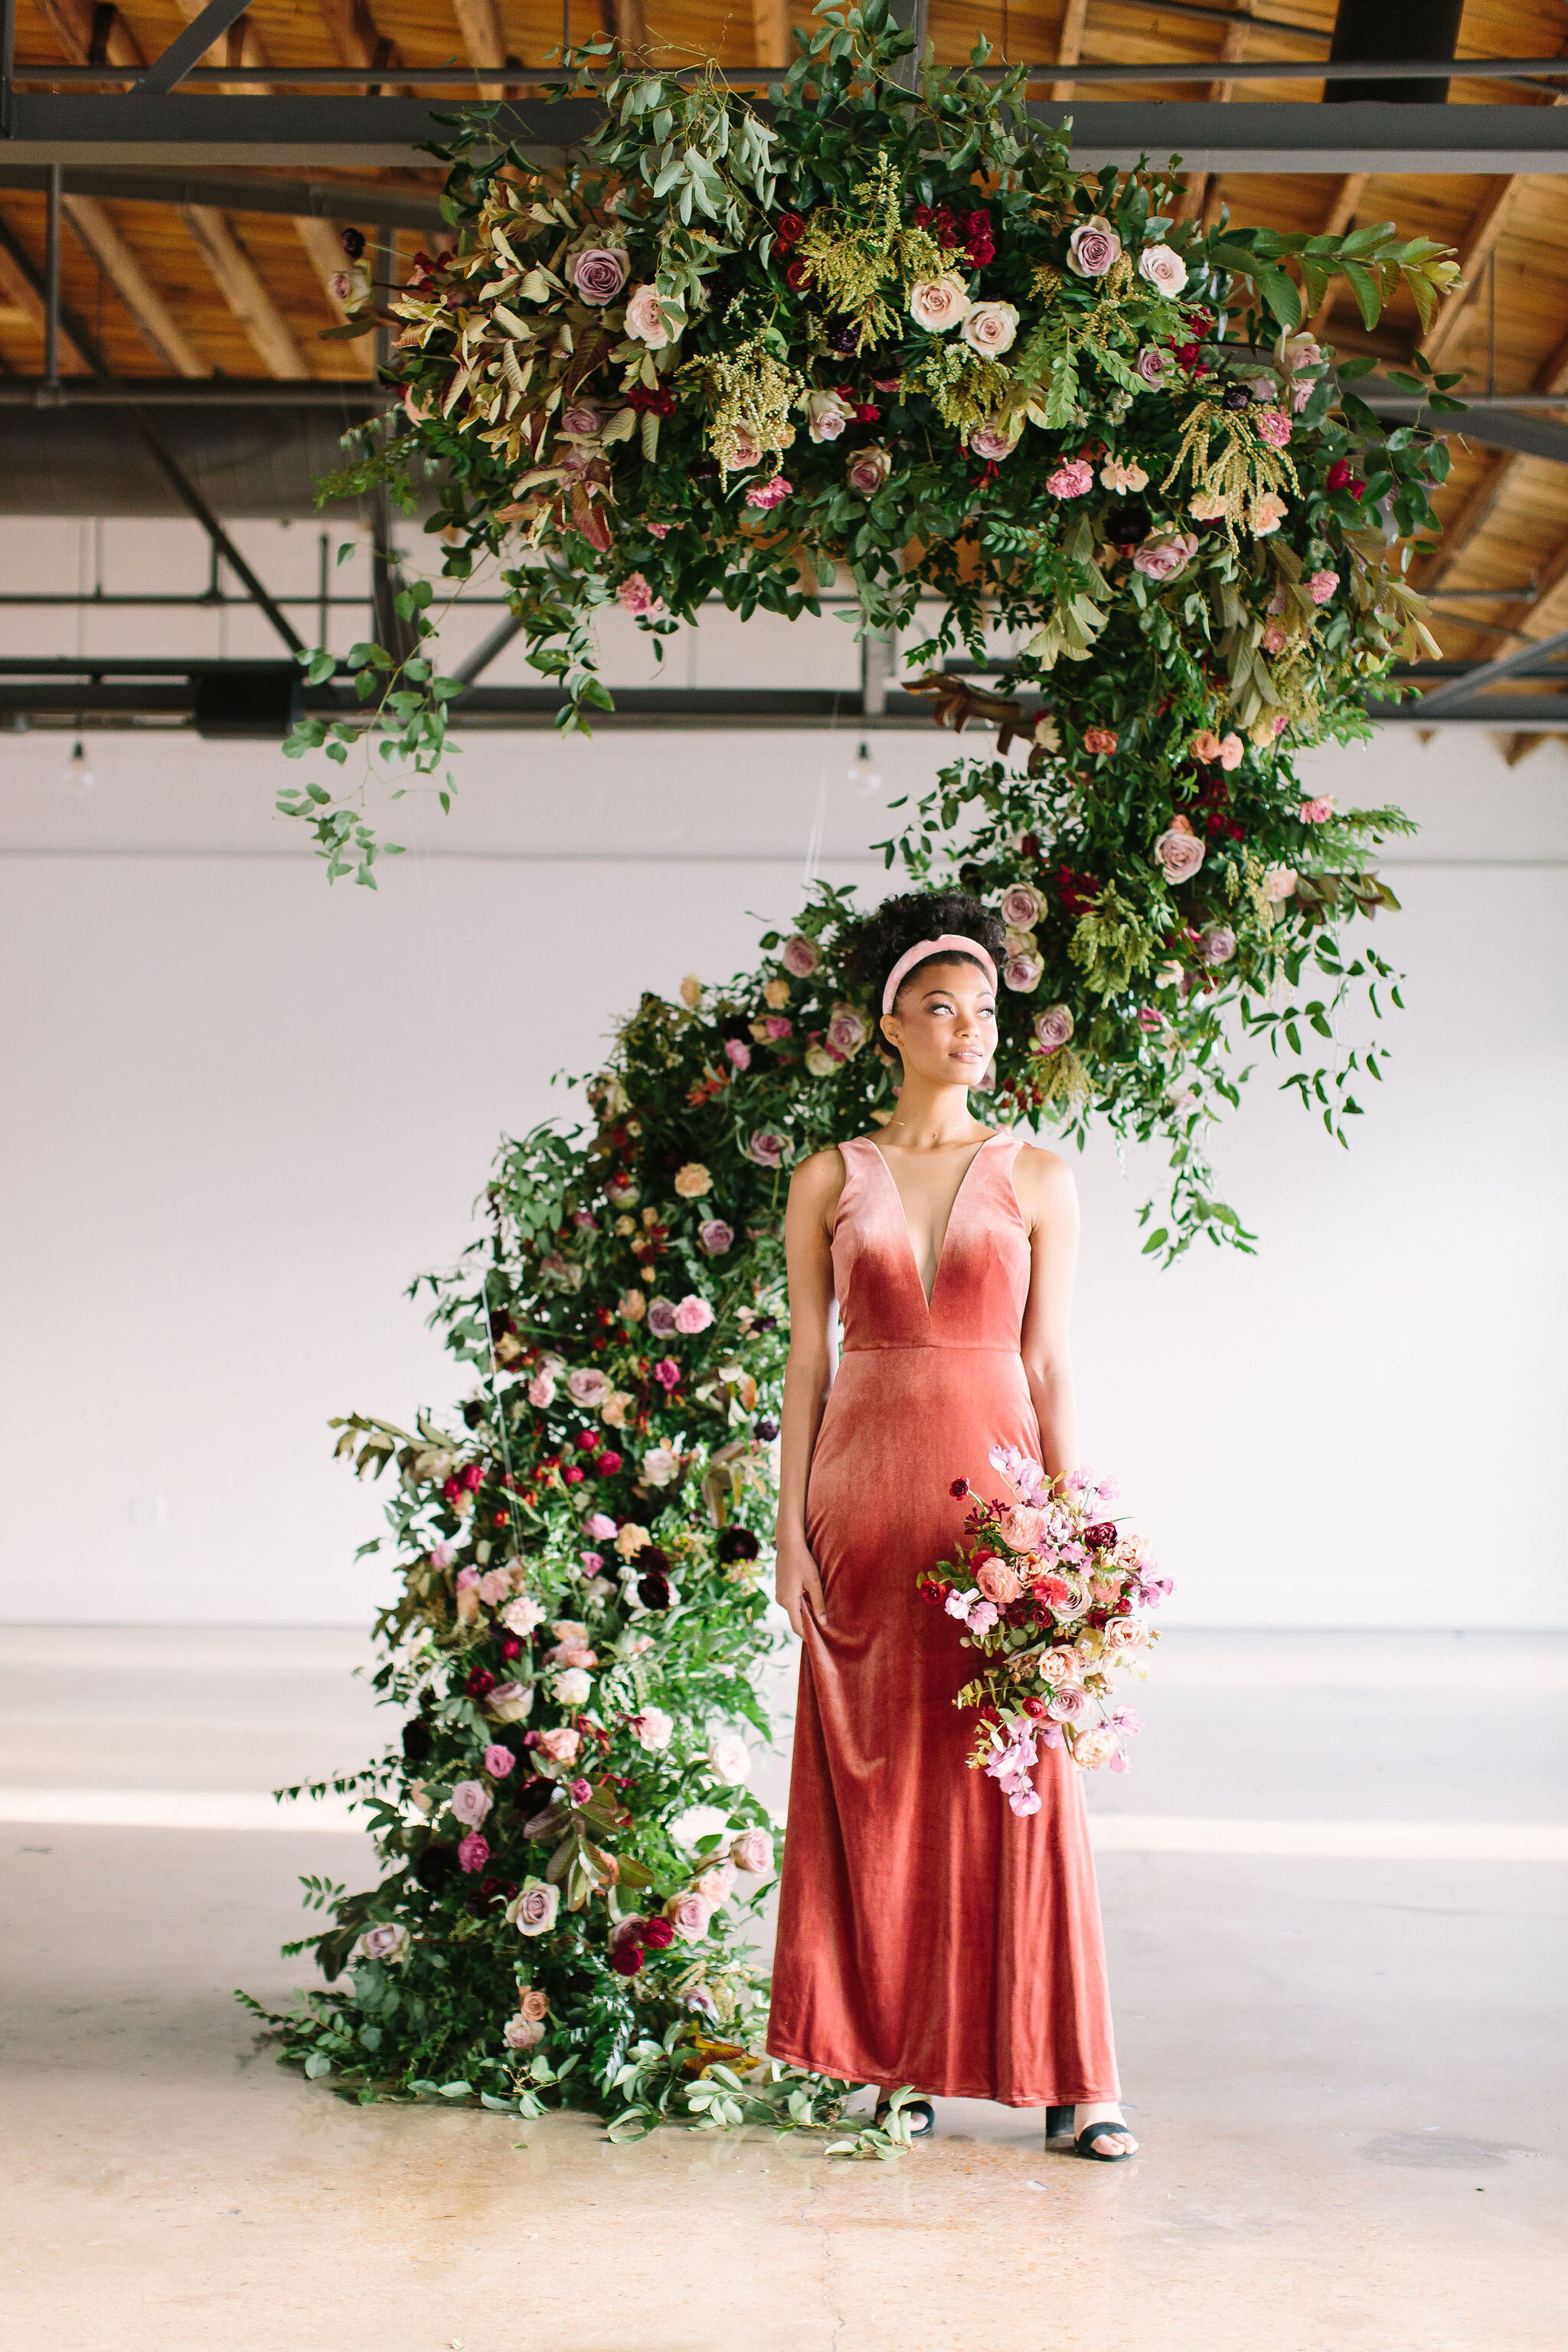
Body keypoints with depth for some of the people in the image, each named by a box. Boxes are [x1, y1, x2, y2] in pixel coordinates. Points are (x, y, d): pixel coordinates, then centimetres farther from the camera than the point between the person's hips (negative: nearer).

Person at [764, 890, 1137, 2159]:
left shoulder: (1037, 1177, 6)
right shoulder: (831, 1180, 7)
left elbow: (1050, 1364, 5)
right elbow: (809, 1361, 7)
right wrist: (792, 1526, 0)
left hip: (998, 1482, -1)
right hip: (866, 1493, 1)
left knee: (1018, 1774, -3)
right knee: (877, 1773, 3)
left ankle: (1067, 2075, 2)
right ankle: (894, 2060, 13)